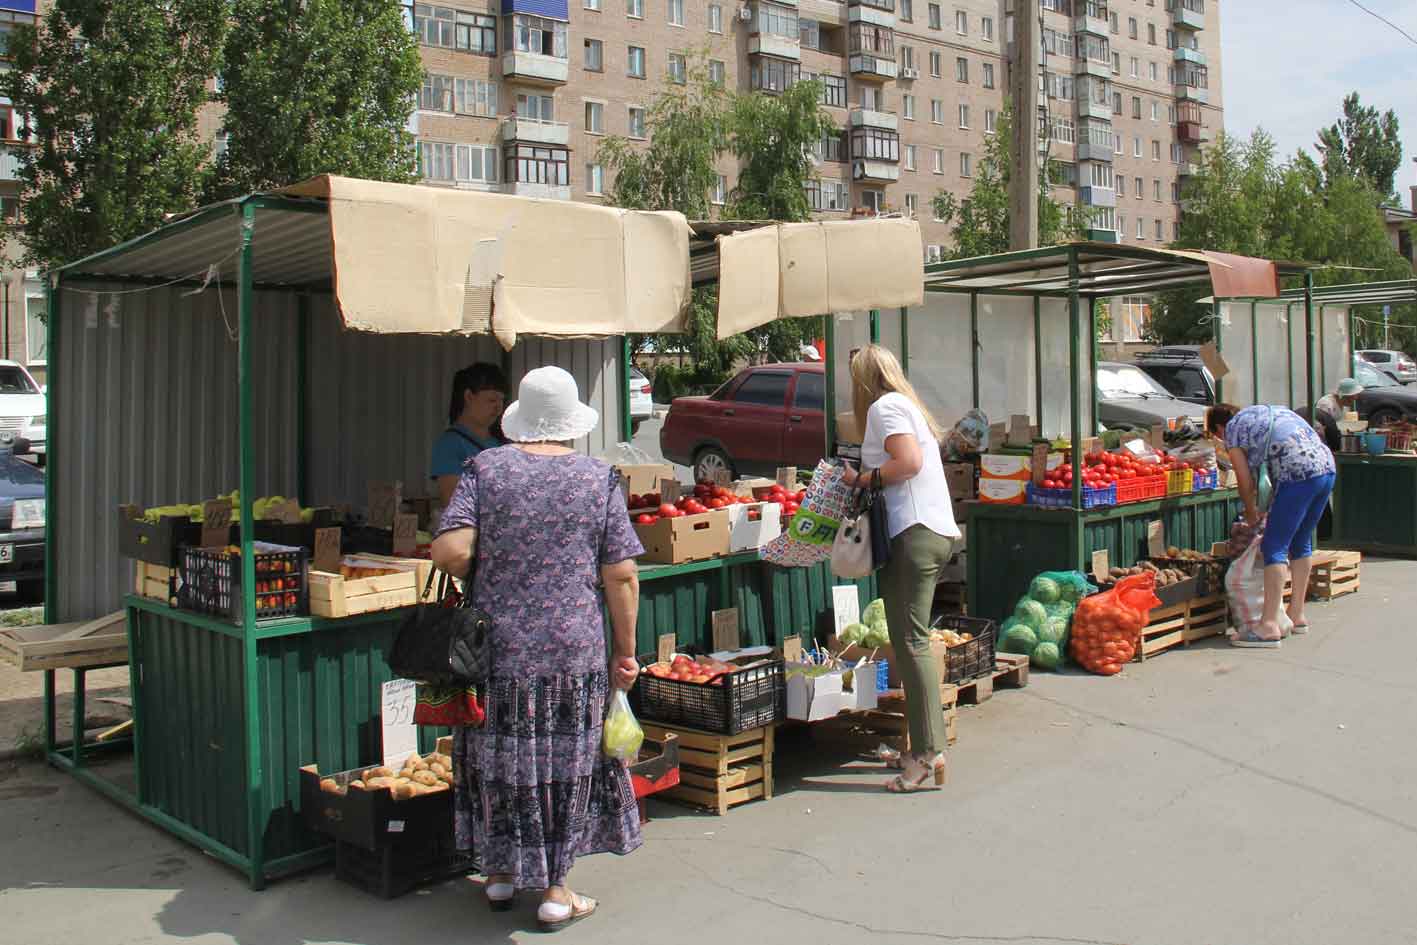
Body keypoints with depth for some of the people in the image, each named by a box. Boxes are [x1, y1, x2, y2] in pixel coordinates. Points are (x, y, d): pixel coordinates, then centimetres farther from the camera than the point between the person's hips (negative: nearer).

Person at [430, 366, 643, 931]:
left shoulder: (486, 468, -2)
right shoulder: (599, 479, -1)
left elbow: (450, 551, -13)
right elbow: (621, 575, -3)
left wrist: (486, 575, 8)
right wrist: (625, 651, 5)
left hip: (497, 650, 1)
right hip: (573, 653, 0)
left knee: (499, 757, 15)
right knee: (564, 764, 10)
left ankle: (500, 873, 30)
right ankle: (554, 890, 18)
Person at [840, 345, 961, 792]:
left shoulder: (884, 407, -5)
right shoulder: (907, 404, 24)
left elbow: (909, 462, -18)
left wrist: (864, 478, -6)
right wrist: (865, 480, 19)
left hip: (915, 533, -10)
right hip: (935, 531, 10)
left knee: (911, 641, -11)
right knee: (909, 641, 12)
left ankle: (929, 754, -12)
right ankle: (924, 747, 15)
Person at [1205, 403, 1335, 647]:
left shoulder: (1233, 428, 7)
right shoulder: (1270, 411, 29)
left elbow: (1246, 482, 5)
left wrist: (1251, 513, 22)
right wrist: (1267, 507, 31)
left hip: (1298, 476, -8)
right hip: (1327, 468, 8)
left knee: (1274, 547, -6)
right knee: (1301, 543, 20)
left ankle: (1269, 626, -11)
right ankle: (1297, 615, 29)